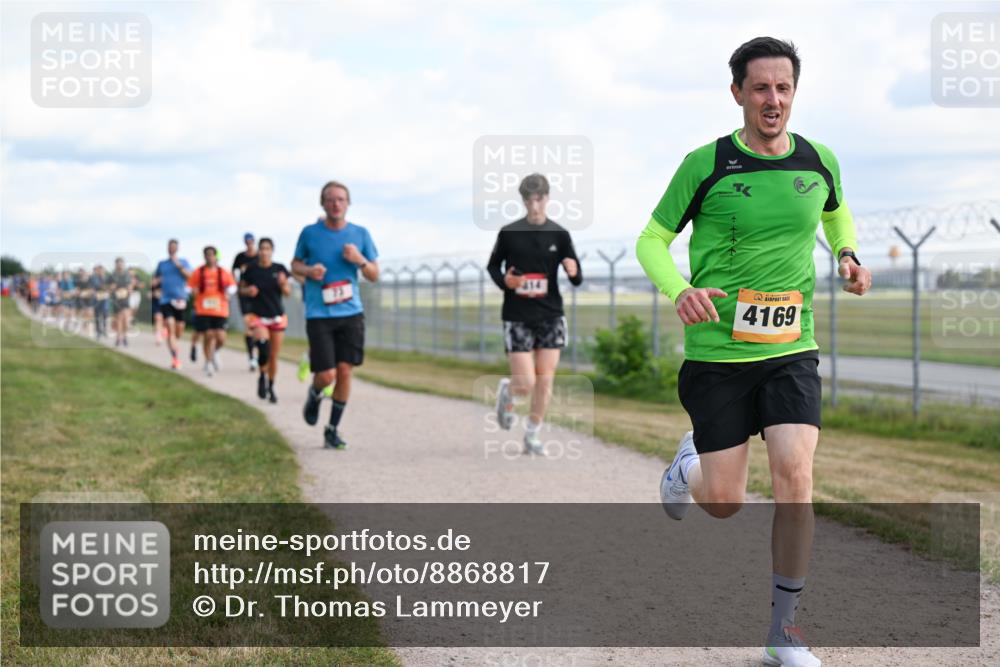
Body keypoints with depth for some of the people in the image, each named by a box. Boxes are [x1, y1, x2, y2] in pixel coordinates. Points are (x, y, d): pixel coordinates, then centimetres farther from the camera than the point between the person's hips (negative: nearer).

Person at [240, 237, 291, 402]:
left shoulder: (279, 269, -2)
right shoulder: (251, 269, -4)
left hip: (277, 316, 2)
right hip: (257, 316, -2)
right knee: (263, 342, -29)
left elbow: (288, 293, 1)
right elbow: (241, 289, 8)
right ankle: (262, 377, -7)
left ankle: (271, 387, 26)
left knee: (274, 355, 7)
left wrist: (283, 283, -19)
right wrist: (248, 291, -14)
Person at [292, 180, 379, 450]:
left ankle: (332, 429, 14)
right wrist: (308, 270, -10)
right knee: (326, 375, -8)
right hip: (319, 314, -2)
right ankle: (314, 395, 29)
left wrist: (360, 260, -12)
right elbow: (295, 265, 13)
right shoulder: (310, 233, 0)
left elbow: (374, 275, 9)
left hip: (351, 313, 2)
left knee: (344, 371, -2)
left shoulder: (360, 234, 4)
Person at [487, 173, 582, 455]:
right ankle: (507, 391, 29)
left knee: (545, 381, 1)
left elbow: (577, 279, 4)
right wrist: (504, 281, -11)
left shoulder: (559, 235, 2)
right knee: (526, 384, -7)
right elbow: (493, 266, 10)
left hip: (551, 317, 2)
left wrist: (574, 272, -20)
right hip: (517, 317, -2)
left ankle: (533, 434, 19)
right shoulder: (509, 233, -3)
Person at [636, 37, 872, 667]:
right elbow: (652, 240, 0)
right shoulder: (706, 164, -7)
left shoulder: (819, 161, 3)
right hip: (717, 353, -2)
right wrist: (679, 291, -20)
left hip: (792, 351, 2)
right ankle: (688, 465, 41)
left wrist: (848, 254, 6)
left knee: (796, 475, -15)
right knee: (724, 504, 2)